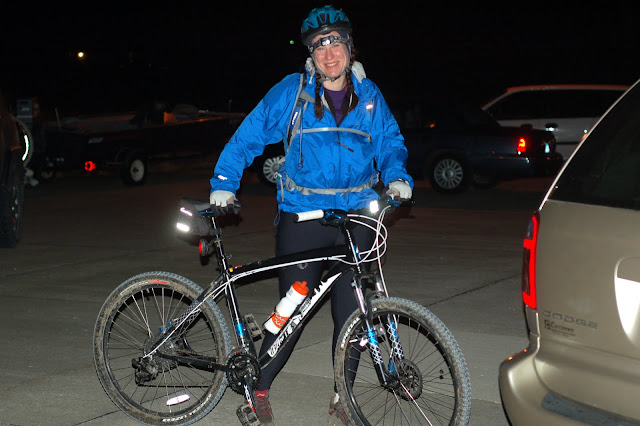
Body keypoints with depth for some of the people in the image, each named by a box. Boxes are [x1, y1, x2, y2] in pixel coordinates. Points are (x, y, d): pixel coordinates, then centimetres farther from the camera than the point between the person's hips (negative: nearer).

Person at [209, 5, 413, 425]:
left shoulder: (368, 94, 7)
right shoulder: (292, 91, -1)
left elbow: (389, 142, 15)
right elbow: (248, 136, 2)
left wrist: (397, 178, -4)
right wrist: (224, 184, -5)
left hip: (355, 217, 3)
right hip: (302, 217, -2)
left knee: (349, 312, 5)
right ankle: (259, 390, 19)